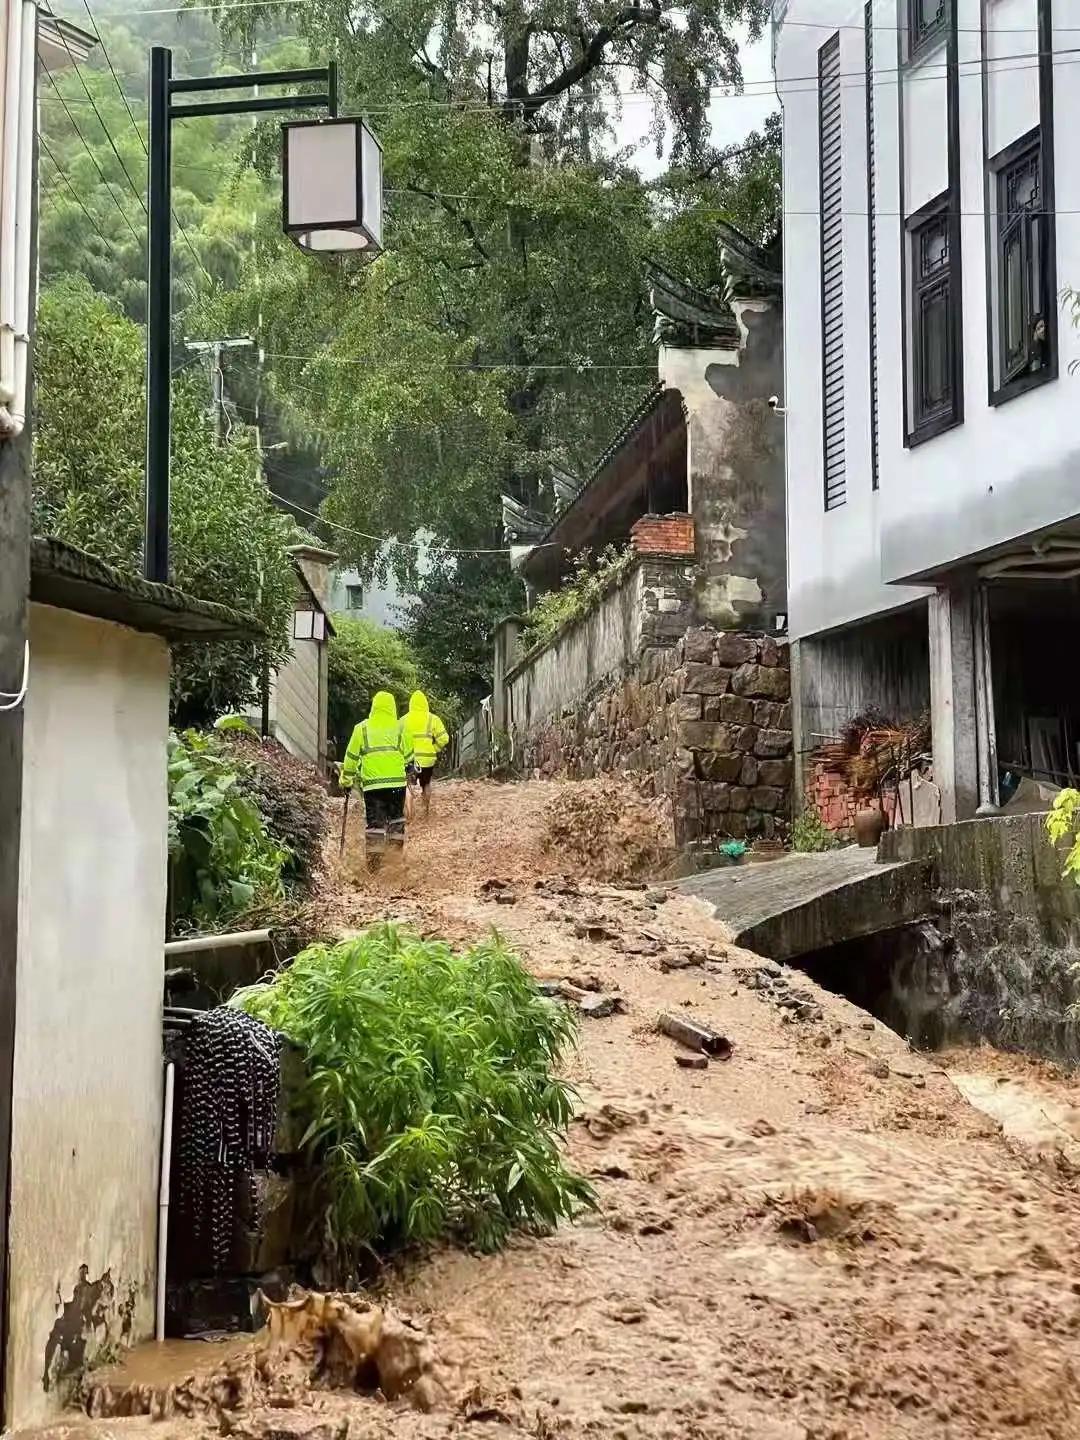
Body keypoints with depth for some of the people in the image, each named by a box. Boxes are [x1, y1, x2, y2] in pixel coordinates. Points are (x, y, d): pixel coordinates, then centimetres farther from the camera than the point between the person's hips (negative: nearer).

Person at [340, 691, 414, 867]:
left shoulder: (362, 728, 2)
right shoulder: (401, 729, 3)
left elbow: (352, 757, 5)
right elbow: (409, 755, 13)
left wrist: (346, 780, 16)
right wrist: (409, 768, 33)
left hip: (371, 782, -1)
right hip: (397, 782, 1)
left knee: (375, 821, 2)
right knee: (396, 819, 16)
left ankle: (374, 861, -3)